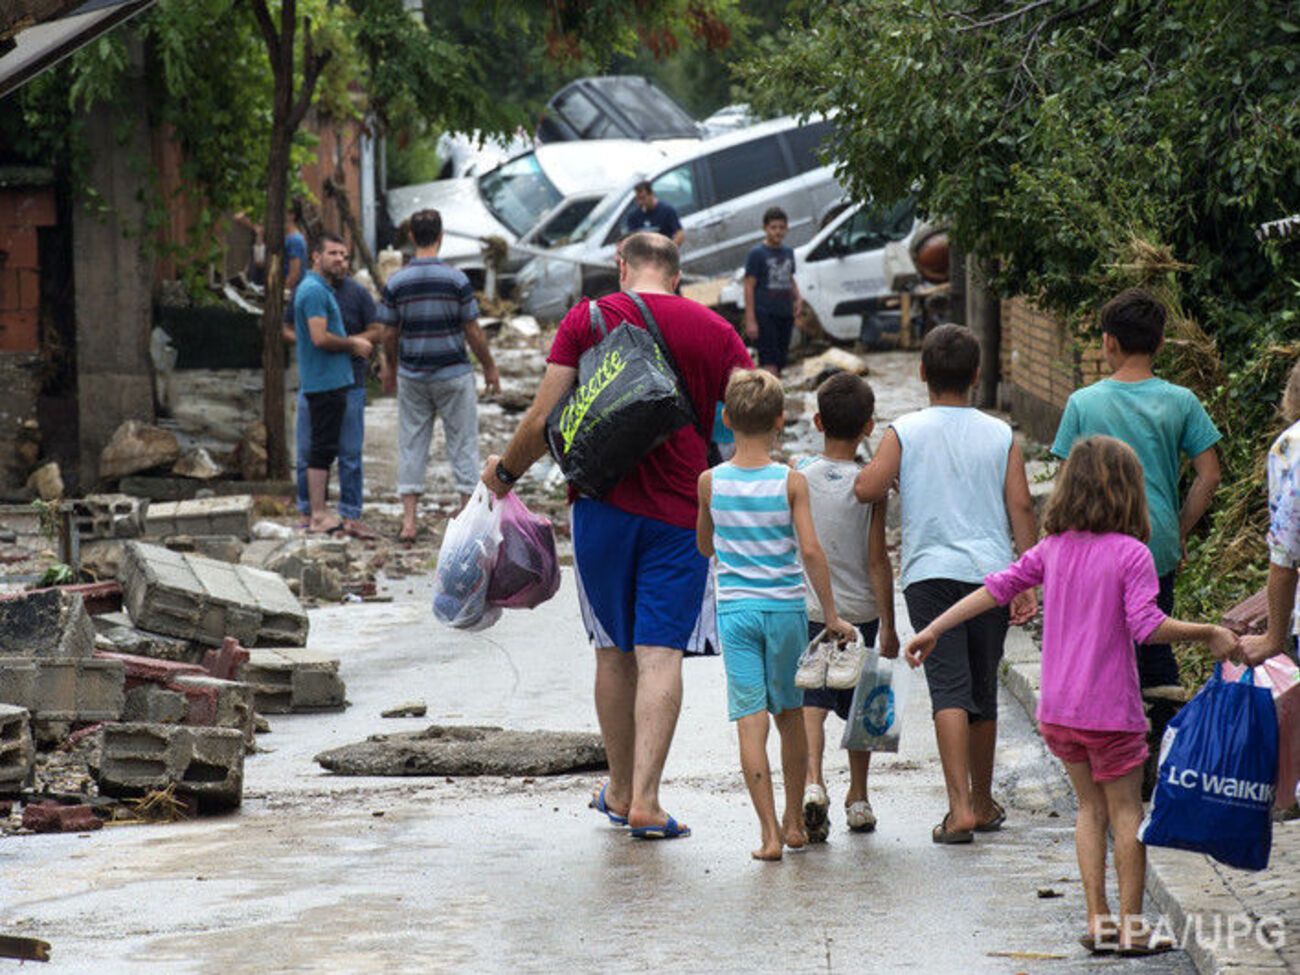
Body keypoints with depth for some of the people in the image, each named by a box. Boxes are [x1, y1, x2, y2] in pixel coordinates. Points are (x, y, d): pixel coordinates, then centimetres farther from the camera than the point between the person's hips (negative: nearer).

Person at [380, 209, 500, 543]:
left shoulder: (396, 282, -6)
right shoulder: (455, 279, -12)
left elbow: (390, 333, 2)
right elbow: (473, 331, -8)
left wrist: (390, 368, 19)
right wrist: (490, 367, 6)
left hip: (412, 375, 2)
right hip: (454, 374, -2)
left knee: (411, 444, 8)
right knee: (463, 443, 8)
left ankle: (409, 521, 4)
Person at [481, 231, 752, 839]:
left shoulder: (586, 321, 1)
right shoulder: (716, 333, 5)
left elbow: (544, 420, -2)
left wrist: (505, 470, 14)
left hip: (602, 501, 1)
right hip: (680, 512, 0)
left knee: (614, 651, 12)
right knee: (660, 653, -3)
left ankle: (619, 791, 23)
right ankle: (644, 799, -11)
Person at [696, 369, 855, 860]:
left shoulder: (710, 482, -2)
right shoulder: (791, 481, -7)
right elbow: (810, 551, -10)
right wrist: (831, 615, -4)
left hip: (734, 610, 0)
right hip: (785, 608, 0)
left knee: (751, 720, -2)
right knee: (790, 714, 16)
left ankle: (770, 832, -8)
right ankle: (794, 822, 26)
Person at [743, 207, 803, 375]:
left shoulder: (788, 253, 14)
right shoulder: (757, 254, -5)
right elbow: (749, 287, -8)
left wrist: (797, 298, 6)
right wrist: (750, 320, -14)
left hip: (786, 315, 7)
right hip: (765, 315, -7)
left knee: (780, 362, 11)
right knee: (770, 365, -15)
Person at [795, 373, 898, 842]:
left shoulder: (797, 475, -4)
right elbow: (876, 560, -7)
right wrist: (888, 625, -1)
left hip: (806, 608, 0)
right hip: (859, 610, 0)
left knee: (811, 702, -3)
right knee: (859, 706, 15)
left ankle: (813, 782, -26)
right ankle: (858, 799, 23)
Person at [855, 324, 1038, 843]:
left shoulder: (905, 432, -1)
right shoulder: (1000, 435, 6)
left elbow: (867, 489, -11)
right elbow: (1021, 507, 2)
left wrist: (900, 483, 12)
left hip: (931, 572, -2)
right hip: (991, 572, 2)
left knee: (949, 689, -9)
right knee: (983, 692, 15)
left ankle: (960, 806, -22)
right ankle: (983, 803, 27)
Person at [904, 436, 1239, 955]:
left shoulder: (1053, 548, 6)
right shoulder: (1131, 554, -11)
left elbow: (997, 588, 8)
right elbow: (1146, 625, -20)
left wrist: (933, 630, 14)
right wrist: (1208, 634, -10)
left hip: (1057, 709, 5)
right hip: (1109, 708, -5)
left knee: (1089, 807, 15)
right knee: (1125, 811, 5)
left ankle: (1098, 920, 12)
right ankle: (1131, 925, 7)